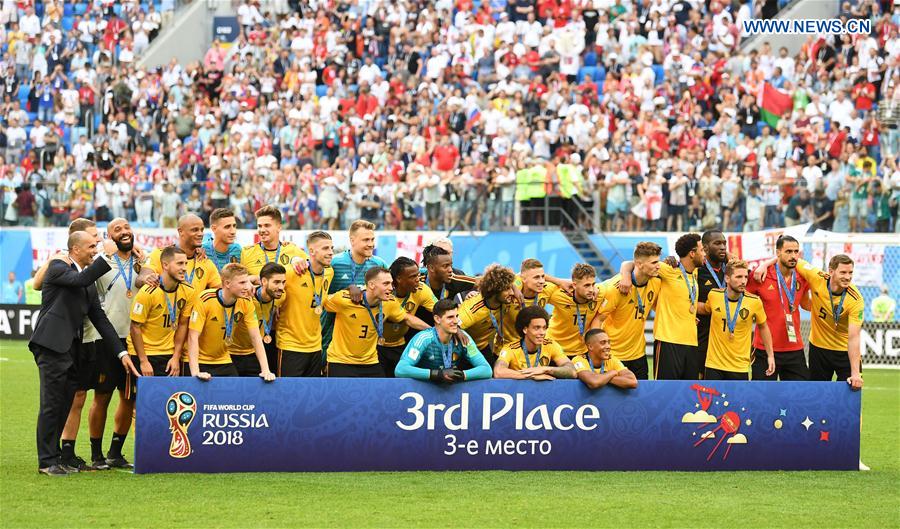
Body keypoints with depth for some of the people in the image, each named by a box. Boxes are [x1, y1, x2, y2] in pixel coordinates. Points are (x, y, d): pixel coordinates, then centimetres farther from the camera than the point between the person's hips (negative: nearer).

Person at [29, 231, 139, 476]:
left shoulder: (89, 282, 20)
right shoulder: (58, 268, -3)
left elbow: (100, 318, 19)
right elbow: (80, 280, -24)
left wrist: (121, 352, 12)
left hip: (72, 350, 8)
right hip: (53, 345, -8)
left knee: (64, 407, 9)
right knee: (52, 404, -7)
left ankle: (55, 457, 16)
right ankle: (47, 461, -3)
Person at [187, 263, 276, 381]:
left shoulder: (246, 303, -10)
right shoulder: (205, 300, -23)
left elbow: (255, 337, -8)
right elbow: (193, 337, -23)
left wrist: (265, 370, -16)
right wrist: (195, 372, -31)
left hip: (224, 361, 4)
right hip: (200, 362, -4)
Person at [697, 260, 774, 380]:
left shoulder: (754, 302, -8)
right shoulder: (714, 295, -4)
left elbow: (763, 327, 8)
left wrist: (770, 355, 9)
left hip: (740, 368, -1)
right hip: (713, 365, 1)